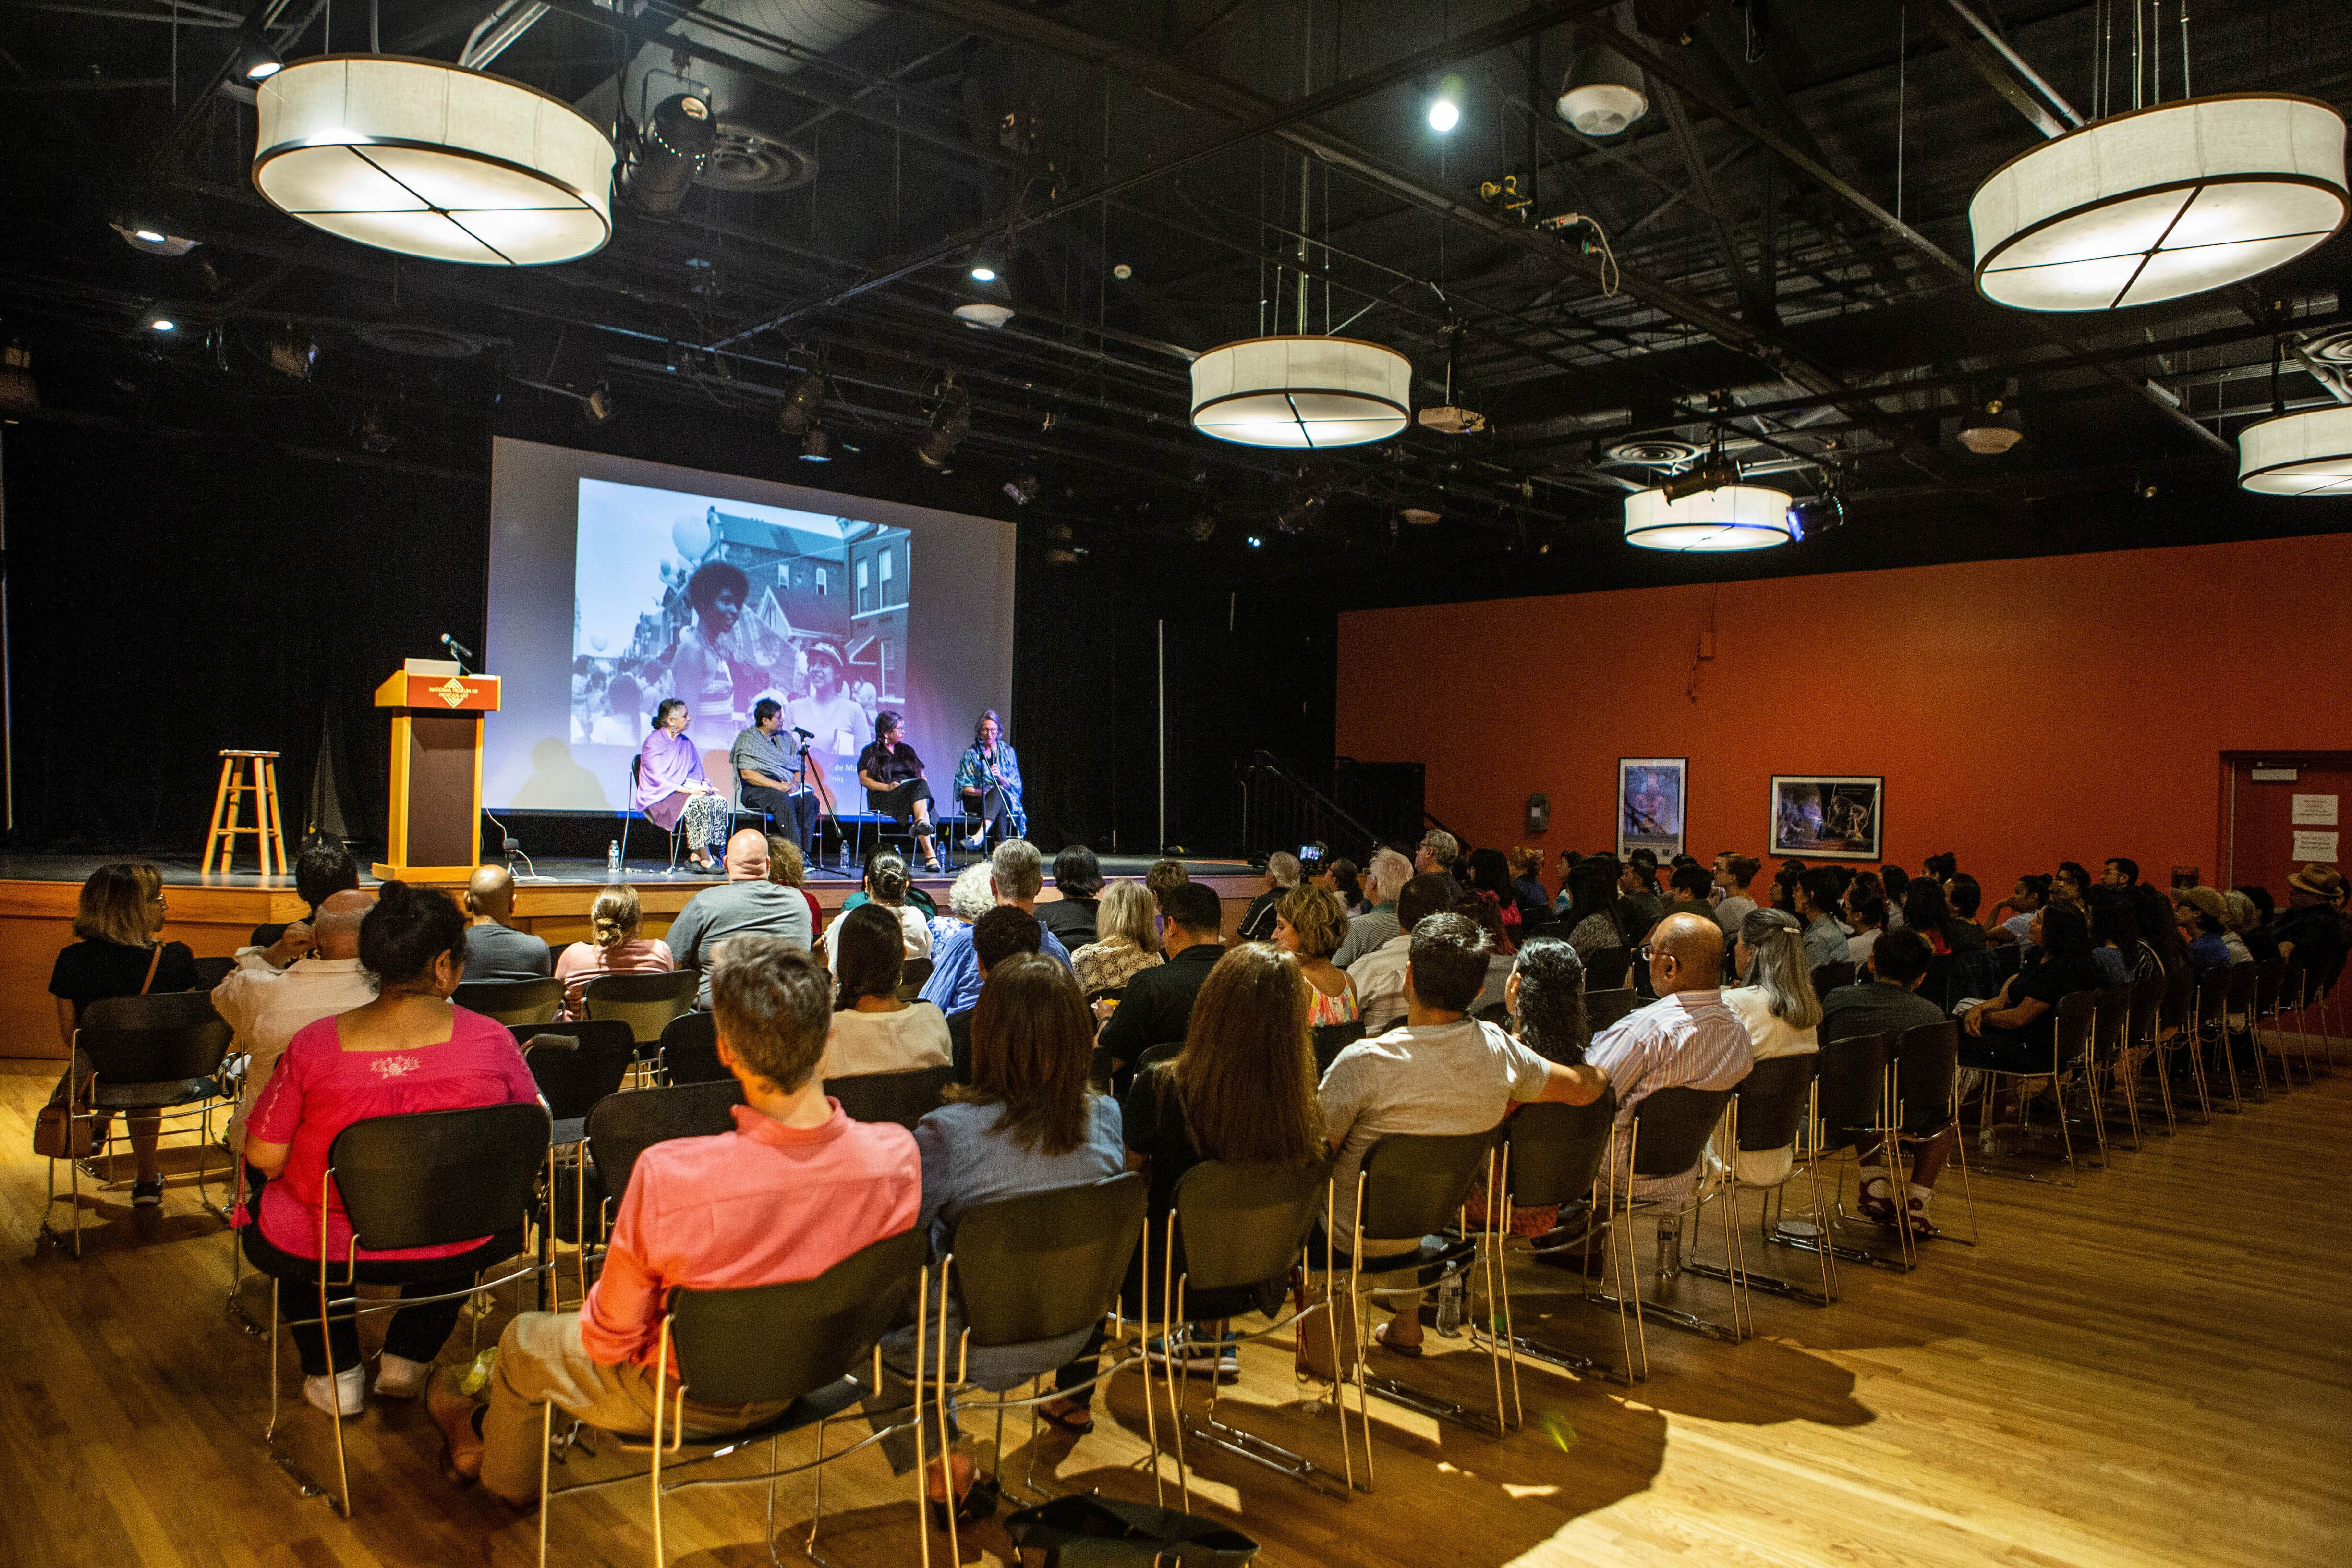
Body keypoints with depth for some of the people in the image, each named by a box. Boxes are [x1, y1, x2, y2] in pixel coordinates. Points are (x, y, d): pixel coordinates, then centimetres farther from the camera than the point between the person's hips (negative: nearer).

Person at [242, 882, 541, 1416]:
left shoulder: (314, 1045, -17)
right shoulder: (490, 1040, -15)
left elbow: (264, 1158, -10)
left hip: (327, 1252, 0)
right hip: (453, 1252, 0)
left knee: (271, 1224, 35)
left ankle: (335, 1373, 35)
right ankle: (407, 1362, 36)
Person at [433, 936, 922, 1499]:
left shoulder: (667, 1176, -37)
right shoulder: (897, 1157, -27)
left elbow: (608, 1340, -20)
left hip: (689, 1399, -4)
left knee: (523, 1341, 27)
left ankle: (505, 1473, 58)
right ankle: (493, 1426, 57)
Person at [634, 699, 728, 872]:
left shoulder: (686, 744, 19)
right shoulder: (653, 742, -4)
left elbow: (698, 773, 20)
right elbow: (658, 779, -13)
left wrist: (704, 785, -6)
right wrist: (689, 791, -23)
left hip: (685, 790, 7)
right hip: (661, 797, -6)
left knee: (719, 802, -24)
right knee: (697, 803, -36)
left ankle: (695, 856, -25)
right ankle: (705, 858, -35)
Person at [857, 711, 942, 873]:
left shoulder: (907, 750, 28)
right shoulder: (871, 752, 13)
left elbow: (922, 776, 25)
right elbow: (863, 779, 0)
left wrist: (922, 787, -1)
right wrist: (887, 787, -17)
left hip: (913, 792, 4)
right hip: (884, 798, -4)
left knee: (921, 787, -35)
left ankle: (921, 823, -65)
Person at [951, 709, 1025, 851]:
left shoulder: (1008, 752, 11)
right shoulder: (971, 753, 7)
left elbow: (1015, 785, 6)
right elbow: (963, 787, 1)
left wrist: (1000, 777, -16)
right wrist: (984, 792, -17)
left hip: (1006, 799, 1)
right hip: (976, 801, -1)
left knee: (997, 792, -38)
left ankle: (981, 835, -57)